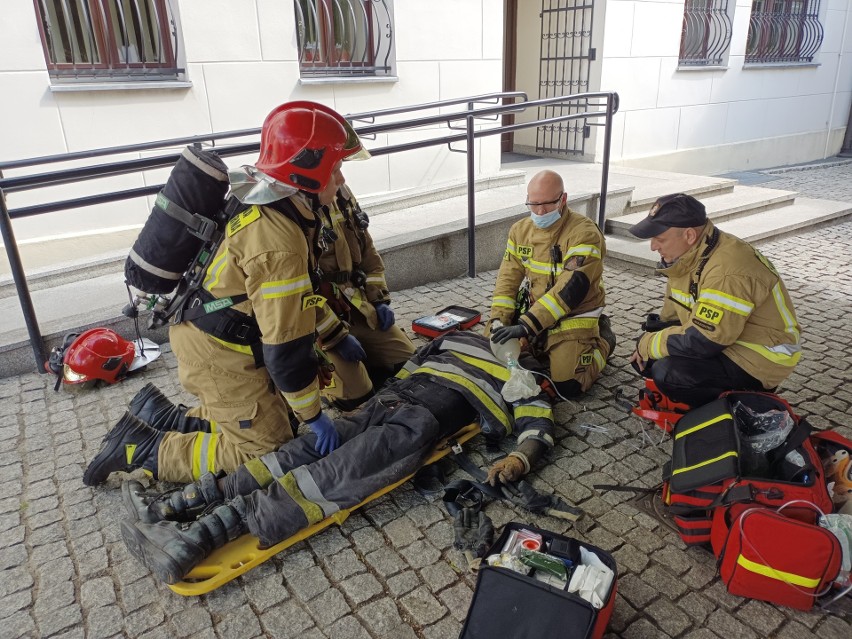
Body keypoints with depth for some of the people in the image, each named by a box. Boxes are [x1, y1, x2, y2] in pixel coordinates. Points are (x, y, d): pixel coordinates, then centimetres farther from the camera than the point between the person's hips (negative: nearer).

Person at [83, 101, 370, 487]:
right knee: (266, 450, -1)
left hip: (214, 337, 9)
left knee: (278, 414, 16)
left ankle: (160, 419, 20)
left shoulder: (271, 210, 2)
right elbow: (286, 346, -26)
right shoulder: (279, 245, -29)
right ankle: (142, 450, 5)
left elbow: (300, 295, 15)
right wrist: (314, 415, -15)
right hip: (220, 356, -9)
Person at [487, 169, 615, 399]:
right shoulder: (520, 230, -1)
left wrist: (527, 325, -35)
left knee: (568, 386, -14)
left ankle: (602, 339, 15)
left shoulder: (585, 233, -23)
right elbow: (508, 278, 1)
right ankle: (542, 348, 22)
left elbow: (571, 289, -30)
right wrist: (498, 319, -14)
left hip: (573, 317, -5)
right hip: (531, 312, 6)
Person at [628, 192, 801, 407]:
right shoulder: (687, 255, 1)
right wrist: (647, 344, -3)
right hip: (725, 339, 9)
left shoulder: (727, 272, -31)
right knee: (646, 358, 1)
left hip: (759, 359, -9)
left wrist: (648, 345, -17)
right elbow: (671, 315, 12)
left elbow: (703, 342, -30)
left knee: (667, 374, -27)